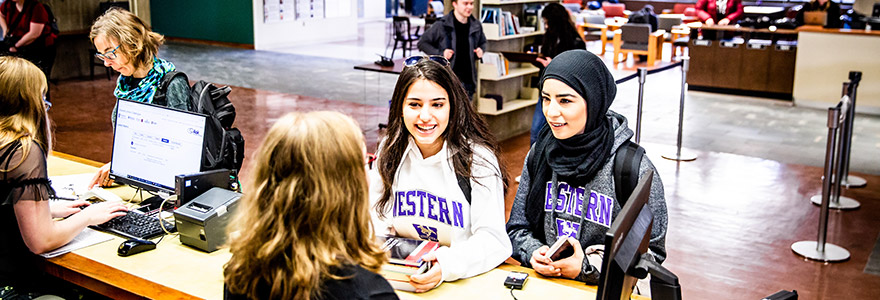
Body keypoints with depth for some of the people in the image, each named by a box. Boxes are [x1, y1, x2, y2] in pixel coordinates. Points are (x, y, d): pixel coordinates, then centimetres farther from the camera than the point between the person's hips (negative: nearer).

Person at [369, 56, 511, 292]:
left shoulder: (478, 158, -10)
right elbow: (377, 219, 7)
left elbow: (493, 239, -14)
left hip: (467, 279, -1)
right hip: (400, 275, 2)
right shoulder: (390, 151, 3)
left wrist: (448, 264, -31)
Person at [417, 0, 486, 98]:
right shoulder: (442, 25, -9)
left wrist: (481, 50, 2)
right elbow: (422, 43, -1)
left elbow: (482, 42, 25)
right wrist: (439, 53, -14)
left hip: (468, 81, 4)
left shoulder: (476, 26, 5)